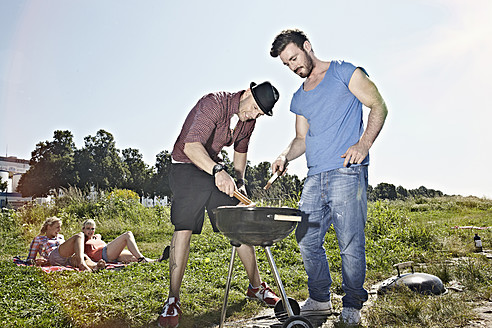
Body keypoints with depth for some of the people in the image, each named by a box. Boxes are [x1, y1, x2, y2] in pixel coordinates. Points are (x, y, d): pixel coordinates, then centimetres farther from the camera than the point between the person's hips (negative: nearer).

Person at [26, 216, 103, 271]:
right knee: (79, 235, -25)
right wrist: (36, 261, -2)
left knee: (84, 257, -34)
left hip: (68, 258, 4)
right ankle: (81, 263, -51)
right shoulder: (38, 239, 26)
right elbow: (30, 259, 22)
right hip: (54, 256, -4)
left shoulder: (60, 237, 38)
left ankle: (95, 265, -70)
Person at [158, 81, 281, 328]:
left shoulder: (249, 119, -1)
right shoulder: (214, 104, -25)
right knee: (183, 229, -14)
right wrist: (218, 170, -53)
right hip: (187, 167, -6)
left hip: (217, 169, 6)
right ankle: (173, 300, -4)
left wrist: (239, 180, 8)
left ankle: (256, 286, 17)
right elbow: (191, 145, -38)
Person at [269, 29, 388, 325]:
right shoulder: (299, 99, 22)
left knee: (350, 243, -4)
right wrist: (285, 156, 5)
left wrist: (364, 143, -15)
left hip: (346, 172, -6)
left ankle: (352, 305, 15)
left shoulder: (344, 73, 4)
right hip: (315, 178, 6)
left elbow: (379, 106, 0)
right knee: (307, 240, 5)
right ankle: (320, 300, 23)